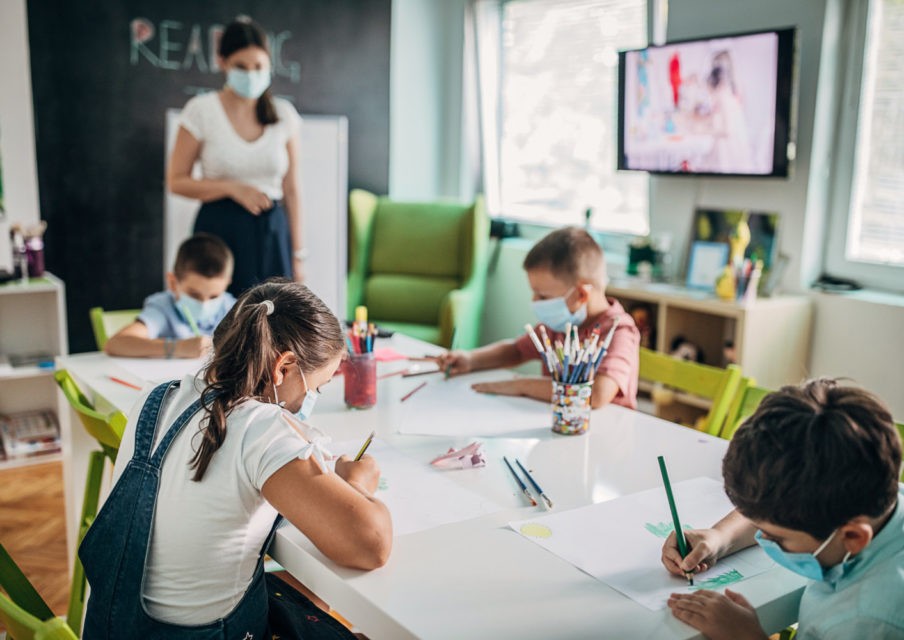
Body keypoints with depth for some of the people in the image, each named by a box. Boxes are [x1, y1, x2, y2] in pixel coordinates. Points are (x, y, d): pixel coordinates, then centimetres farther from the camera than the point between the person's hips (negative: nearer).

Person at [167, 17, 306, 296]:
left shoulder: (284, 114, 5)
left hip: (272, 232, 2)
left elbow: (291, 190, 7)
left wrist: (297, 254, 6)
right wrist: (232, 188, -14)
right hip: (219, 230, -2)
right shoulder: (201, 110, -2)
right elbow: (176, 181, 0)